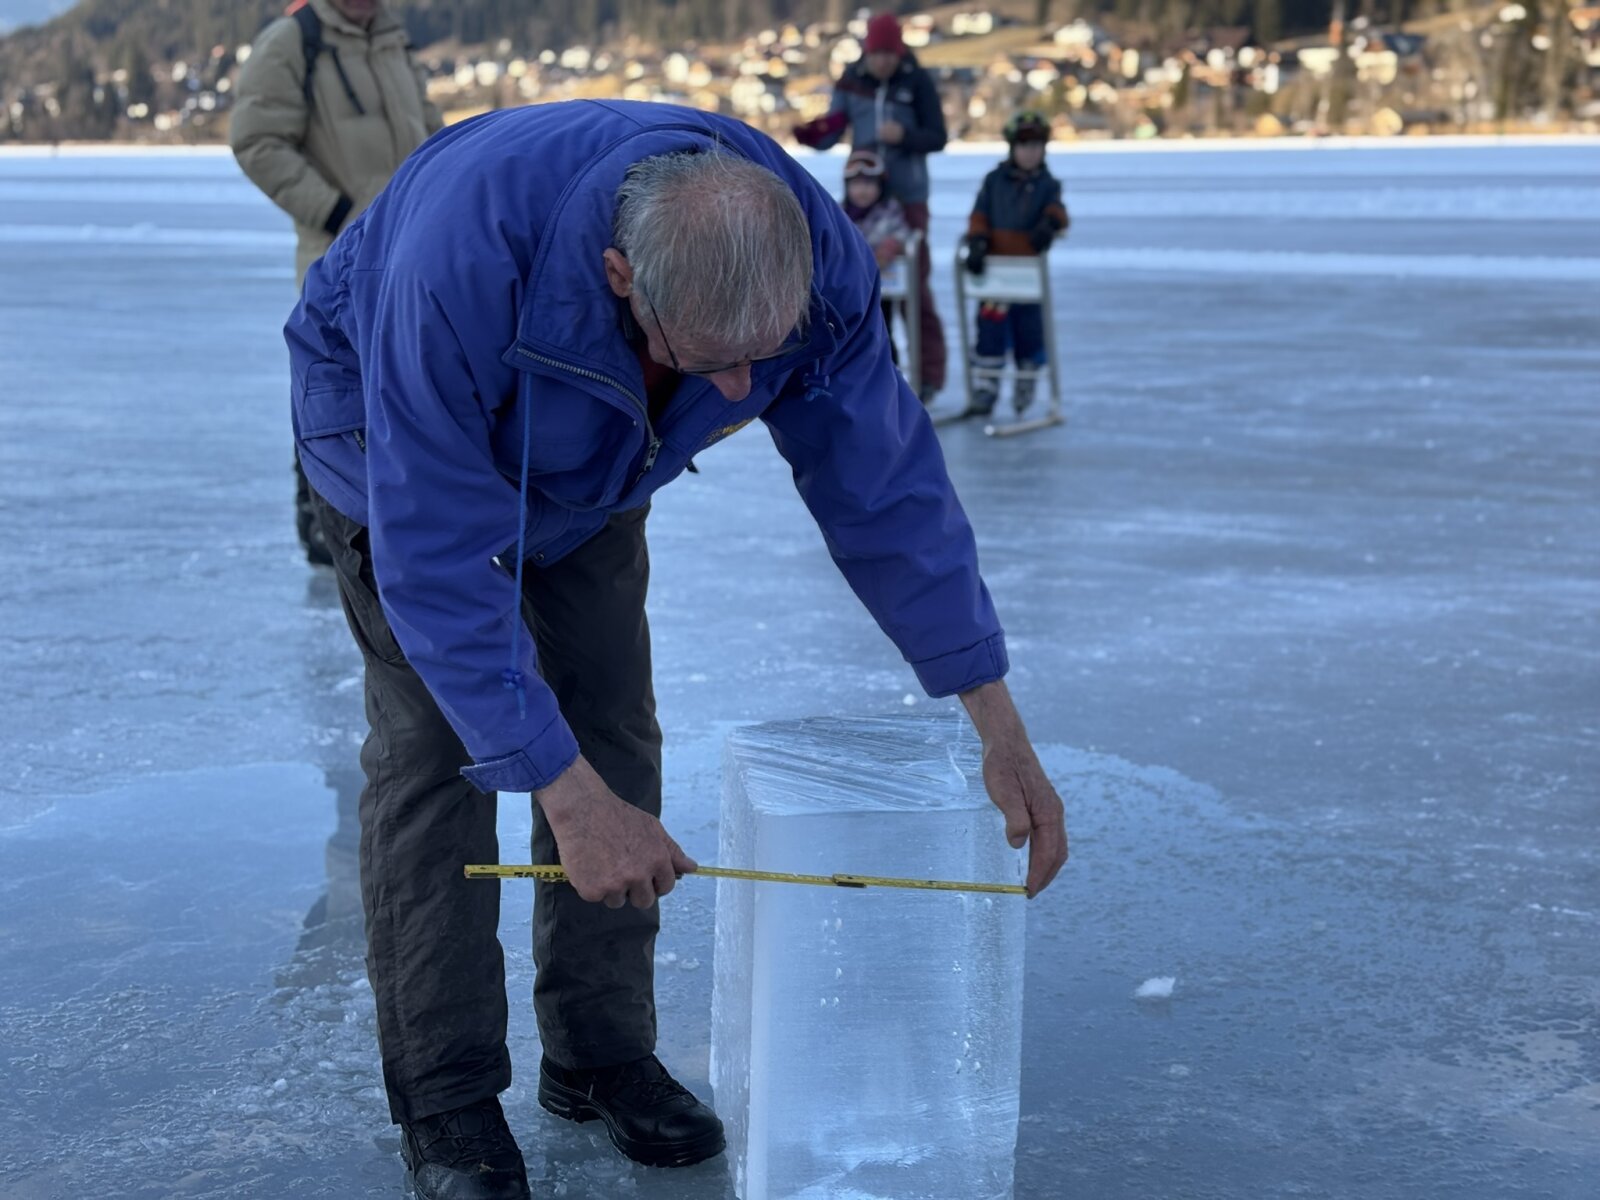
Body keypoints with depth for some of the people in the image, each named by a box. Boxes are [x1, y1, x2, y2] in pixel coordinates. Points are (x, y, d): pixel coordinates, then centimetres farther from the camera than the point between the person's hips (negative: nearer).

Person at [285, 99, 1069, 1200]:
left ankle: (602, 1056, 14)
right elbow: (438, 557, -41)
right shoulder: (465, 258, -47)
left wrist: (1003, 735, -20)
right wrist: (568, 798, -42)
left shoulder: (817, 262, -32)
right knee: (435, 744, -12)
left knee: (613, 729, -1)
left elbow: (888, 489, -21)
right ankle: (444, 1096, 0)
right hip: (399, 430, -4)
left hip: (588, 456, 4)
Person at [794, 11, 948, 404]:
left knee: (914, 284, -3)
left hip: (908, 196, -3)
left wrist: (904, 136, -24)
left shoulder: (918, 82, -7)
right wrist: (808, 134, -22)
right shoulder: (851, 81, 1)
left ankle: (929, 374, 5)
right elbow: (829, 135, -1)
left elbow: (938, 137, -6)